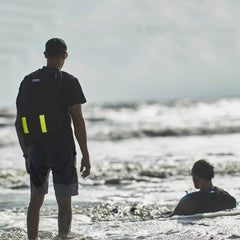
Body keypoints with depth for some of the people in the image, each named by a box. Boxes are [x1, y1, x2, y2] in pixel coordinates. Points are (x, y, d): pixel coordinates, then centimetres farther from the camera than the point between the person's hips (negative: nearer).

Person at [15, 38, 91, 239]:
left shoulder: (28, 81, 7)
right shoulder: (69, 82, -7)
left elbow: (19, 123, 9)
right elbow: (78, 121, -10)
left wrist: (26, 154, 18)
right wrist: (85, 155, -5)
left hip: (36, 149, 4)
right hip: (62, 150, -4)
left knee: (36, 200, 14)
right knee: (64, 202, 1)